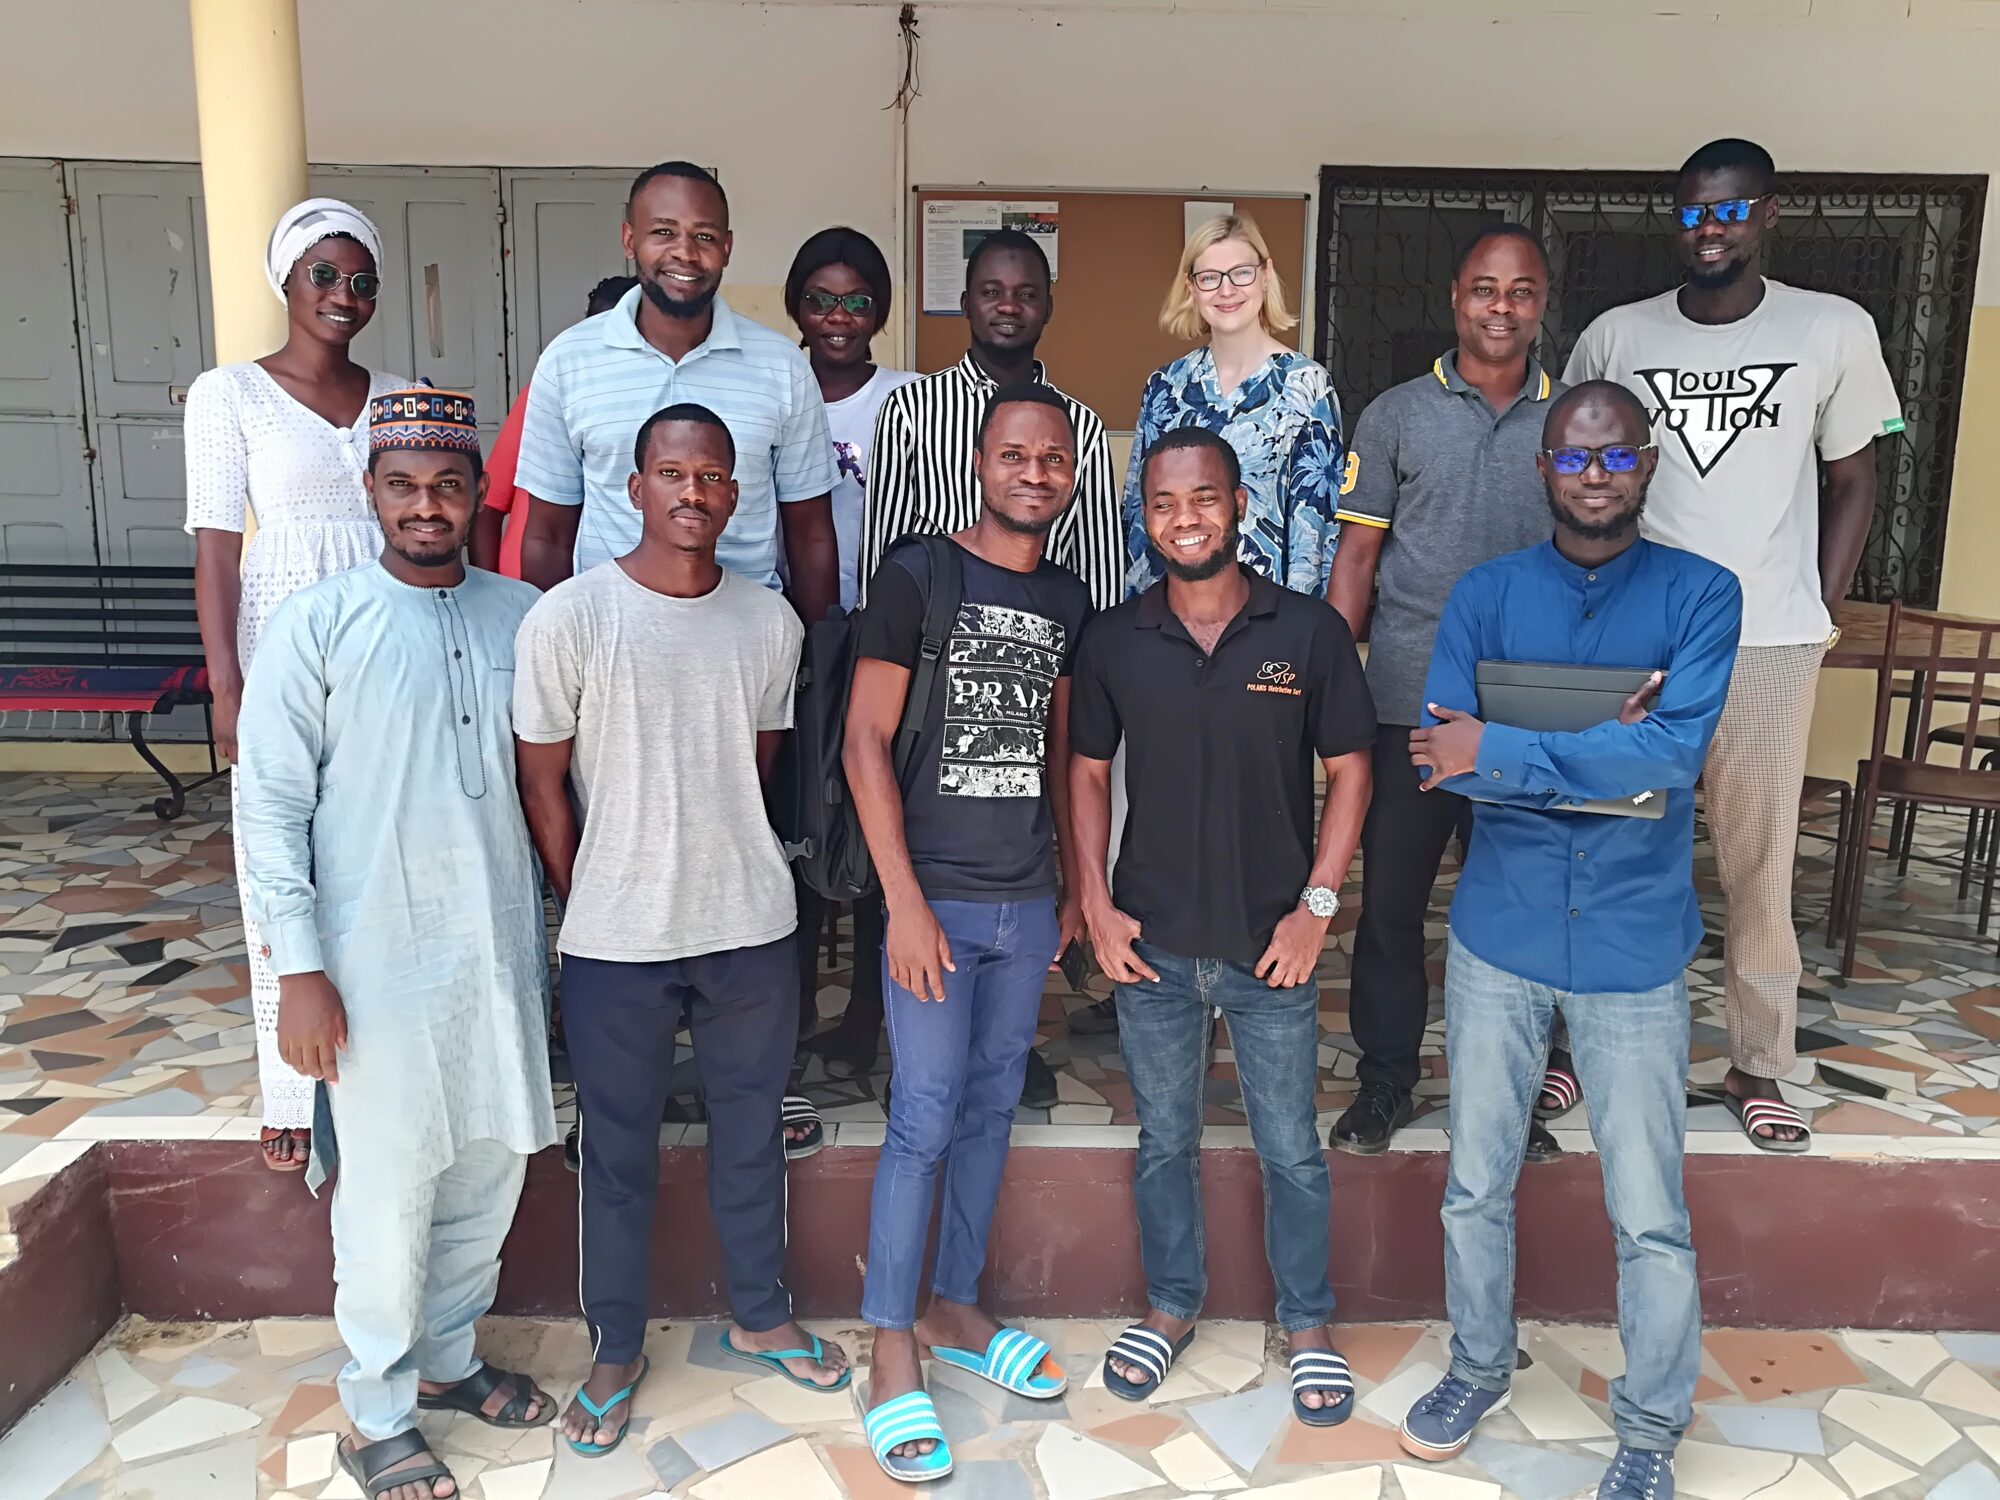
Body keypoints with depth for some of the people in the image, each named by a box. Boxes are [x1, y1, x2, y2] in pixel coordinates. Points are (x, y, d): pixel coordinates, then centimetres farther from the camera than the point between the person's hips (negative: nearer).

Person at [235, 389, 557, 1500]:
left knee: (489, 1169, 15)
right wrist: (299, 969, -11)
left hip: (500, 944, 4)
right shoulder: (316, 625, -7)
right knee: (389, 1196, 5)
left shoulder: (521, 616, 3)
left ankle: (445, 1358, 38)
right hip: (377, 958, -4)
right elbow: (269, 807, -7)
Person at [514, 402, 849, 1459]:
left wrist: (720, 872, 9)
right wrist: (592, 909, 1)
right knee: (619, 1156, 14)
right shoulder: (568, 618, -10)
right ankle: (615, 1350, 35)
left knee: (751, 1136, 19)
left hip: (753, 930, 3)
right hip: (615, 946, -3)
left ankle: (760, 1315, 41)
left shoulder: (771, 621, 0)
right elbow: (542, 785, -4)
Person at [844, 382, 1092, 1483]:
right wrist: (906, 903, -13)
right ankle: (891, 1352, 15)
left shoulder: (1068, 600, 10)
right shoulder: (917, 575, -7)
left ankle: (953, 1307, 31)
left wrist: (1073, 883, 15)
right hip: (936, 896, -5)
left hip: (1029, 901, 5)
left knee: (990, 1110, 14)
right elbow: (864, 742, -10)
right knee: (924, 1121, -1)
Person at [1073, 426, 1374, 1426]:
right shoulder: (1113, 640, -2)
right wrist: (1096, 904, -2)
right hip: (1150, 941, 2)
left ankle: (1308, 1323, 34)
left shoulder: (1309, 630, -7)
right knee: (1164, 1141, 17)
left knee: (1291, 1148, 12)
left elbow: (1349, 768, -2)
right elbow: (1087, 772, 6)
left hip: (1272, 943, -1)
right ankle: (1171, 1305, 38)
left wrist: (1316, 904, -7)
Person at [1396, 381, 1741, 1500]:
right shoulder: (1487, 595, 0)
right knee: (1477, 1186, 16)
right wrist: (1599, 755, -20)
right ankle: (1480, 1366, 40)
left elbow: (1679, 749, -21)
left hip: (1634, 945, -2)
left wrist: (1502, 753, -22)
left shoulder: (1700, 595, -5)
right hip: (1500, 935, 2)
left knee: (1651, 1218, 7)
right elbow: (1438, 754, -11)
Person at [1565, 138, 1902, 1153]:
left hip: (1769, 644, 0)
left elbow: (1853, 480, 8)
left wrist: (1820, 613, 1)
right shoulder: (1615, 336, 4)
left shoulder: (1834, 331, 2)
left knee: (1759, 862, 6)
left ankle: (1758, 1064, 21)